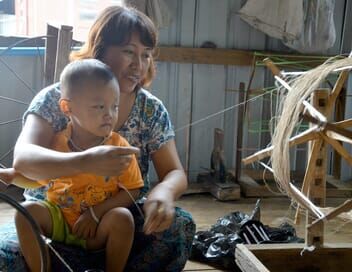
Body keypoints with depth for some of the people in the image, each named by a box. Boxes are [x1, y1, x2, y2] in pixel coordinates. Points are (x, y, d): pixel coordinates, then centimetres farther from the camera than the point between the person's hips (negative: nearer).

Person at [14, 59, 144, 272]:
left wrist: (96, 213, -18)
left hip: (98, 231, -1)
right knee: (26, 211, -22)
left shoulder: (119, 146, -10)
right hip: (58, 220, 2)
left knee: (123, 217, -30)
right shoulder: (54, 144, -5)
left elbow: (132, 191, -10)